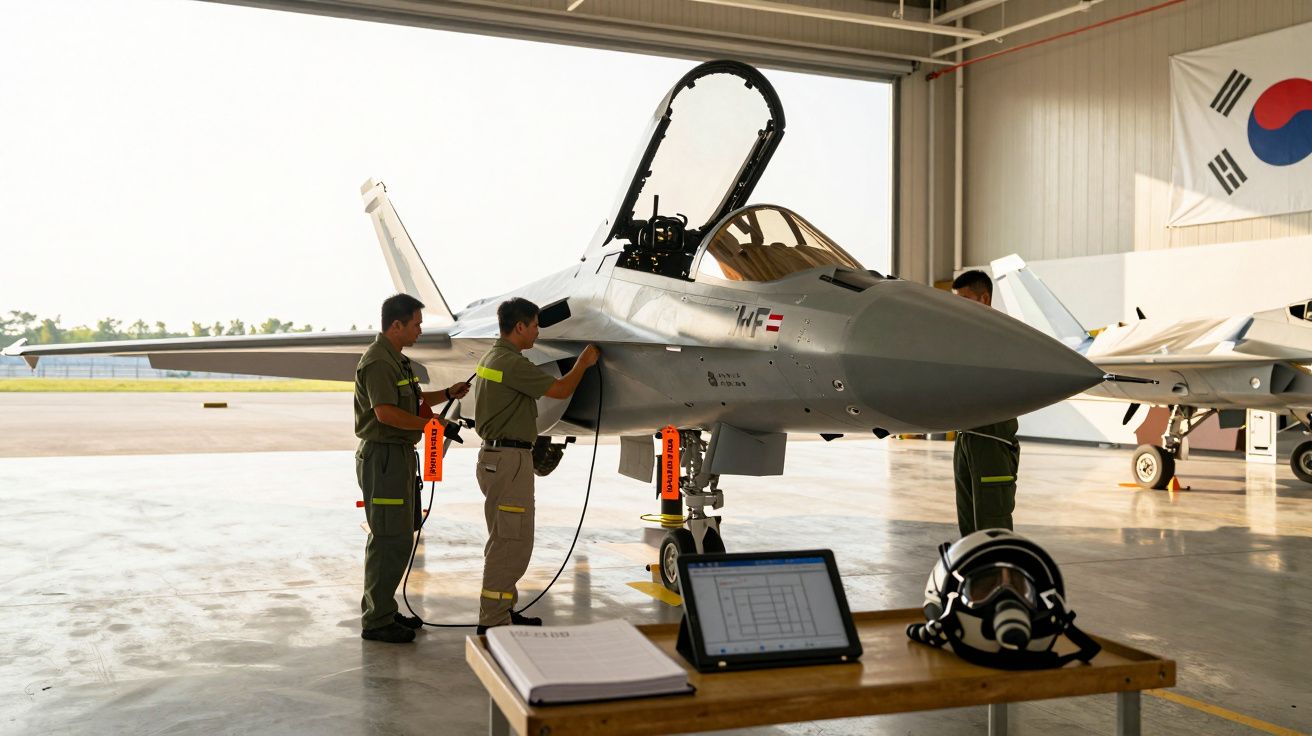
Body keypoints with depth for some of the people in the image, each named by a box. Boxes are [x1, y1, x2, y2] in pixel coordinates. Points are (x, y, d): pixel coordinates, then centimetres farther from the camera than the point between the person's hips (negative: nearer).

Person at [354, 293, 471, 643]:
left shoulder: (395, 359, 16)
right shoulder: (378, 361, -17)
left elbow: (409, 399, 27)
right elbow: (386, 412, -26)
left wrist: (448, 394, 15)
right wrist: (430, 424, -18)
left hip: (398, 455, 11)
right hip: (383, 457, -11)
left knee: (391, 537, 15)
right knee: (392, 539, -7)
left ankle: (381, 610, 25)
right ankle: (376, 621, 0)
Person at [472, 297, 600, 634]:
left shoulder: (492, 357, 15)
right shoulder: (511, 363, -18)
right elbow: (561, 389, -14)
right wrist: (584, 361, 1)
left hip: (497, 456, 11)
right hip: (509, 459, -11)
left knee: (506, 540, 17)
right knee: (511, 542, -7)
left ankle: (501, 611, 25)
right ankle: (493, 620, -2)